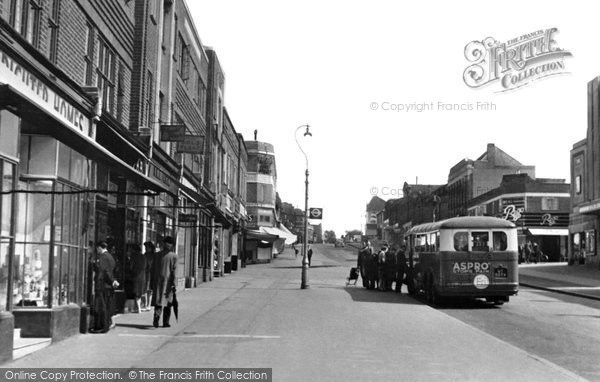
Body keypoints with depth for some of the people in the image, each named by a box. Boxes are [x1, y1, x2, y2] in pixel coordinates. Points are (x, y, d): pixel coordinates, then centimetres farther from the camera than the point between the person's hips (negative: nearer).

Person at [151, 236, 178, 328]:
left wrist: (152, 283, 14)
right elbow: (174, 270, -11)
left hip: (158, 281, 2)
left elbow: (153, 270, 9)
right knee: (167, 303, 8)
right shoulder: (174, 256, -4)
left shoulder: (157, 255, 7)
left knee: (158, 301, -1)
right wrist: (173, 283, -11)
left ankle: (156, 317, -23)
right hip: (168, 281, -2)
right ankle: (165, 322, 11)